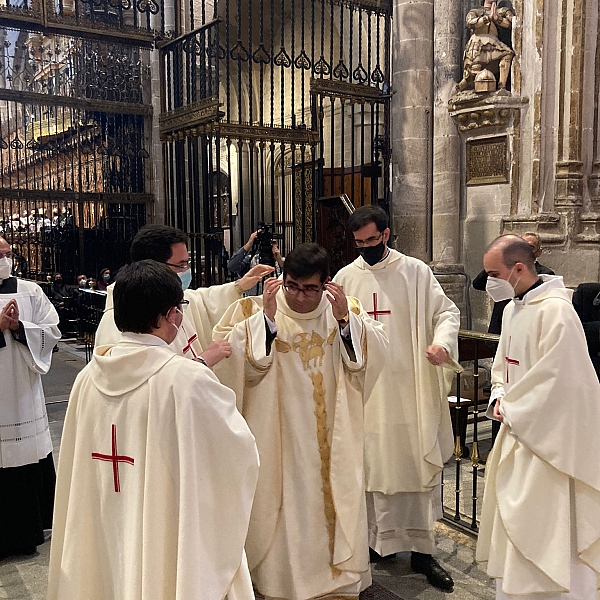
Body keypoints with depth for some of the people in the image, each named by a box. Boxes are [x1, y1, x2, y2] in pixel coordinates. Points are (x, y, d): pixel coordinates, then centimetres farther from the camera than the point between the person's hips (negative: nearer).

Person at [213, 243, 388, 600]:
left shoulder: (347, 309, 2)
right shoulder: (254, 309, -5)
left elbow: (377, 351, -7)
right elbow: (228, 352, -16)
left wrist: (345, 319, -21)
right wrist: (266, 317, -24)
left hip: (332, 443, 2)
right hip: (276, 442, -2)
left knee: (336, 511, 10)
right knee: (281, 513, 5)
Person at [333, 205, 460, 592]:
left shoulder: (416, 272, 0)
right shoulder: (346, 278, 6)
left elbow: (448, 312, -3)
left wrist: (442, 342, -22)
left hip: (411, 391, -1)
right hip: (365, 392, 2)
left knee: (417, 467, 4)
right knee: (372, 467, 9)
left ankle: (421, 549, 16)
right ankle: (379, 540, 25)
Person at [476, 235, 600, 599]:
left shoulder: (555, 311, -21)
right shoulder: (513, 307, 7)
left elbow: (557, 379, -23)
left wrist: (511, 407, -12)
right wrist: (501, 397, -1)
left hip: (549, 436, -9)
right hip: (519, 429, 9)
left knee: (546, 533, 0)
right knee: (513, 525, 19)